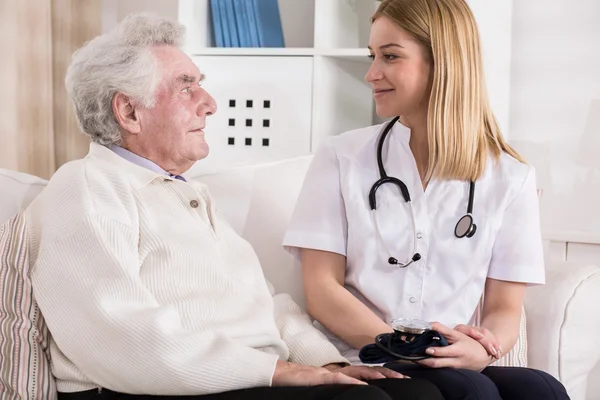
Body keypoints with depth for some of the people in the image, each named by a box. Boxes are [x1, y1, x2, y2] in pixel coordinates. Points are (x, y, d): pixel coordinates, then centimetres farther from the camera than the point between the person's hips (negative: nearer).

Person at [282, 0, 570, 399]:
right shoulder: (340, 158, 3)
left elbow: (505, 308, 5)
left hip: (457, 366, 3)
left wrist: (482, 351, -18)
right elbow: (322, 290, -2)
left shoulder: (510, 177, 6)